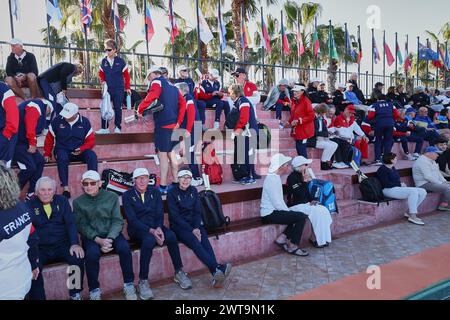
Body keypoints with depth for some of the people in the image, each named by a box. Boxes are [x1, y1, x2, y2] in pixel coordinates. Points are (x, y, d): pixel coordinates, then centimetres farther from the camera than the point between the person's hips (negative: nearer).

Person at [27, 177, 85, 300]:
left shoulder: (62, 201, 7)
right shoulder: (29, 205, 3)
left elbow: (71, 223, 0)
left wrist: (75, 244, -15)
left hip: (62, 245, 1)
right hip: (40, 248, -1)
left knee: (78, 258, -25)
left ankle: (75, 294, -5)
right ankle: (38, 298, -8)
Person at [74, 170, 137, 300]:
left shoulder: (112, 197, 3)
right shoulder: (78, 202, 4)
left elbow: (117, 221, -2)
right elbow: (82, 226, -2)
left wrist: (110, 238, -20)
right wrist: (99, 240, -18)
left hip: (112, 234, 1)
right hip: (91, 236, 0)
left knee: (124, 247, -28)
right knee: (92, 253, -32)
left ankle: (129, 285, -9)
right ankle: (94, 291, -11)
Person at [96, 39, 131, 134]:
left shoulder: (121, 61, -3)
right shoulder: (103, 61, 5)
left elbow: (126, 75, 1)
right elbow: (101, 73, 17)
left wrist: (127, 88, 0)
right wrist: (102, 81, -2)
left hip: (119, 89, -2)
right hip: (107, 89, 3)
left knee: (118, 108, 2)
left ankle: (118, 127, 11)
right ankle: (104, 128, 5)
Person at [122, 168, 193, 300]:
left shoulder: (155, 192, 8)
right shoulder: (127, 196, -3)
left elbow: (160, 214, 3)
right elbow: (132, 220, -11)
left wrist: (158, 228, -19)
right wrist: (151, 231, -24)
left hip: (155, 226, 3)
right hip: (138, 229, -3)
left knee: (171, 236, -27)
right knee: (149, 240, -36)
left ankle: (179, 272, -10)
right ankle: (143, 281, -25)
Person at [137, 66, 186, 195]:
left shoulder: (157, 82, -2)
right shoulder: (172, 85, 19)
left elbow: (150, 97, -21)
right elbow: (183, 103, 13)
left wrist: (140, 109, -9)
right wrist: (179, 122, 9)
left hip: (163, 124, -7)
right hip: (174, 125, 8)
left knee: (162, 155, -4)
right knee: (171, 153, 15)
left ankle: (163, 187, 0)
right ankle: (176, 184, 20)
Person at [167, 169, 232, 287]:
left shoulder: (193, 191, 9)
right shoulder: (172, 193, -4)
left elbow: (198, 211, 7)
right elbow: (175, 216, -10)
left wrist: (197, 228, -12)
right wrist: (191, 230, -18)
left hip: (194, 223, 3)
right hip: (179, 226, -3)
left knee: (204, 240, -27)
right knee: (194, 241, -32)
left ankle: (216, 276, -41)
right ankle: (217, 268, -43)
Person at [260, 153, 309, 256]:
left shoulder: (276, 177, 13)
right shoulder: (272, 179, -18)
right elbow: (277, 204, -21)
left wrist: (289, 211, 6)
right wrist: (289, 212, -9)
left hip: (273, 211, 10)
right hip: (270, 214, -10)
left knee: (299, 216, 5)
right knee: (301, 217, -14)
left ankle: (282, 238, 5)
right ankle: (293, 246, -3)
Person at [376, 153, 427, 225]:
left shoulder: (392, 168, 19)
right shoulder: (382, 169, -10)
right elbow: (386, 184, -18)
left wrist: (401, 183, 1)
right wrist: (400, 184, -11)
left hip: (398, 188, 10)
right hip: (389, 190, -10)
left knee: (423, 192, -2)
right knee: (414, 191, -29)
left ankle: (409, 212, 1)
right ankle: (412, 217, -26)